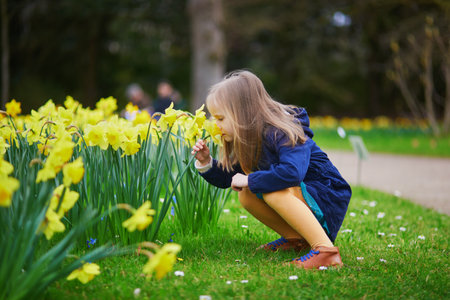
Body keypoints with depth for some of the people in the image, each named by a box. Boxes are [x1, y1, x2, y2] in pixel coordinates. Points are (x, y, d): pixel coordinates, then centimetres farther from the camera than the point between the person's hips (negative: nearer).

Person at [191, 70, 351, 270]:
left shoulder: (282, 134, -24)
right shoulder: (249, 140, 3)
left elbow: (292, 173, -43)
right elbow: (228, 178, 11)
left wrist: (249, 180, -30)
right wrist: (206, 163, -7)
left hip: (329, 200, -9)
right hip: (299, 198, 9)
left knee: (273, 189, -32)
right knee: (246, 195, -7)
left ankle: (326, 250, -33)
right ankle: (296, 239, 5)